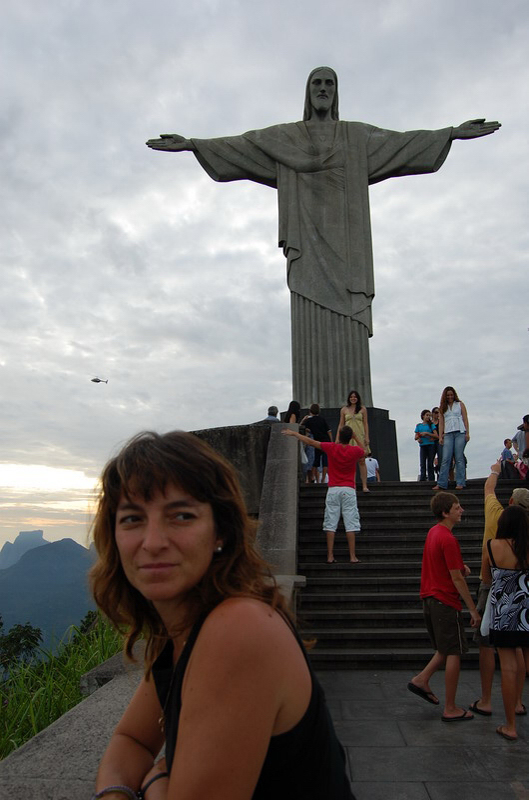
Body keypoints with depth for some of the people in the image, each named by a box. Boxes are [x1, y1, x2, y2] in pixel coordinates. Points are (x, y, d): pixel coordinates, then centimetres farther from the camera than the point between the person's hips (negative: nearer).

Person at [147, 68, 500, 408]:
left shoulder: (357, 136, 22)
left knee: (350, 329, -10)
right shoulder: (284, 137, 20)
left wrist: (452, 132, 5)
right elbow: (237, 146, 11)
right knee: (311, 328, -12)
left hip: (345, 241, 1)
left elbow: (402, 142, 14)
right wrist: (191, 143, 1)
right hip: (307, 241, 0)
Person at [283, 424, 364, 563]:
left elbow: (310, 441, 6)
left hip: (333, 490, 0)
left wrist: (293, 433, 16)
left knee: (330, 524, 1)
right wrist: (356, 437, 23)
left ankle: (330, 556, -1)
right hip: (349, 490, 0)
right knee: (350, 524, 0)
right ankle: (352, 556, -2)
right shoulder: (355, 450, -2)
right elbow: (363, 451, 24)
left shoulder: (331, 447, -2)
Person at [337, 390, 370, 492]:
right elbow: (341, 424, 11)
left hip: (360, 437, -1)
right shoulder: (344, 409, 11)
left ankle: (364, 486, -5)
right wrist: (337, 438, 5)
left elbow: (365, 424, 7)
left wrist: (367, 437, -2)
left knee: (362, 461, -5)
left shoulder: (362, 409, 9)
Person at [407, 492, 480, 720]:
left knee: (447, 649, 22)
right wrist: (473, 609, -13)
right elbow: (456, 578, -19)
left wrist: (460, 568, 6)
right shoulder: (448, 539, -20)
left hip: (430, 599, 9)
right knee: (454, 653, 2)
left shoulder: (433, 532, 9)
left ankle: (421, 680, 18)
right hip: (446, 601, -9)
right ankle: (450, 709, 10)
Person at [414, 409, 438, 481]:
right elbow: (416, 437, 13)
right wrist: (419, 437, -9)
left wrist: (426, 433, -12)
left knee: (430, 464, -2)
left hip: (430, 445, -1)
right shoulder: (418, 426, 14)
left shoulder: (431, 425, 7)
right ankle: (422, 479, -7)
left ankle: (431, 479, 0)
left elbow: (436, 436, -3)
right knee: (422, 464, -5)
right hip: (422, 446, 2)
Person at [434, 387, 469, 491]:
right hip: (448, 434, 2)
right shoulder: (443, 407, 17)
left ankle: (460, 483, -5)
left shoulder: (460, 404, 12)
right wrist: (440, 437, 3)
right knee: (445, 459, -7)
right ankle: (441, 484, -10)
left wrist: (467, 433, -4)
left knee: (459, 458, -6)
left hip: (460, 432, -2)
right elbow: (441, 423, 13)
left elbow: (465, 419, 6)